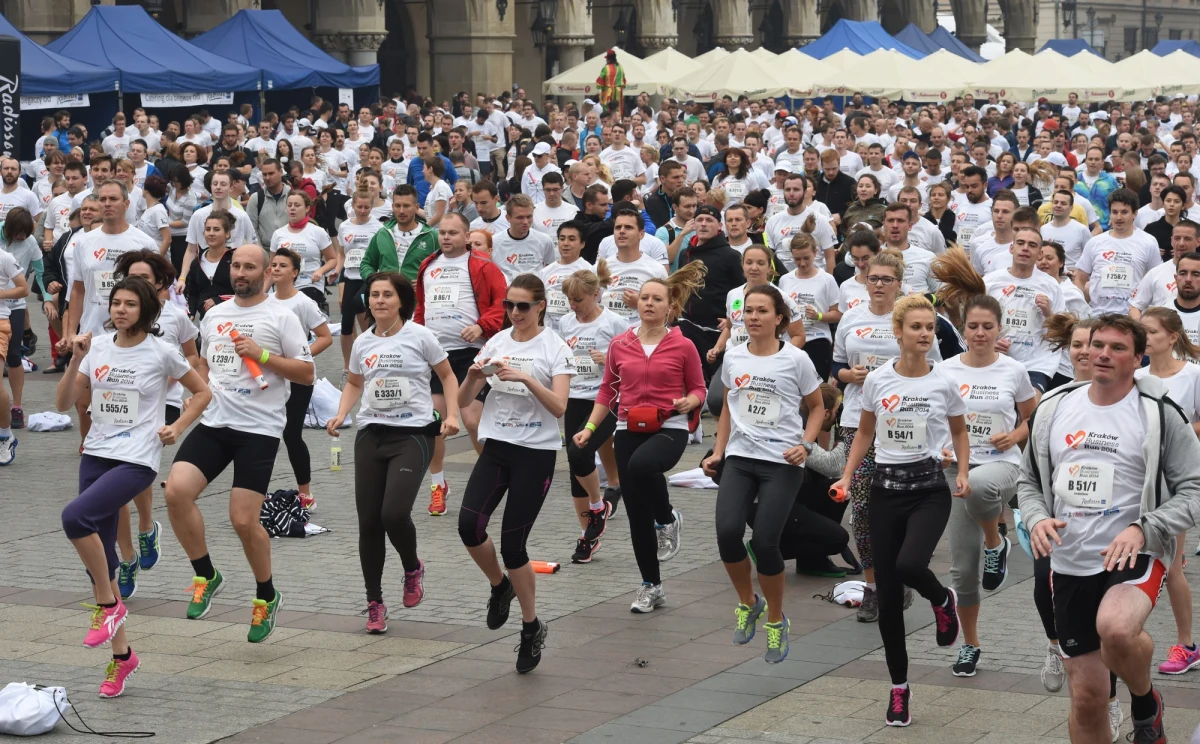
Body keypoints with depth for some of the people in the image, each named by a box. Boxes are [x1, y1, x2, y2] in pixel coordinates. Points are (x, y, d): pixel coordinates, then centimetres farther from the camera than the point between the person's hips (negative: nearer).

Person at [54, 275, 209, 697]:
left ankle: (109, 604, -10)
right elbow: (64, 404, 5)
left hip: (137, 460, -5)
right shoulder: (98, 348, 7)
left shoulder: (161, 353, -3)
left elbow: (202, 392, 10)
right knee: (101, 560, 5)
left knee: (75, 517, -29)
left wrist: (177, 428, -3)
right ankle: (121, 655, 17)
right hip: (96, 455, 5)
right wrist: (76, 361, -7)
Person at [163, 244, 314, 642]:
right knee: (176, 491, -16)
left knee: (244, 520, -7)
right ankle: (206, 576, 4)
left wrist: (262, 355, -14)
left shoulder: (281, 317, -2)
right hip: (213, 423, 5)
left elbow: (306, 372, -5)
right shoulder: (213, 315, 15)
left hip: (259, 429, -5)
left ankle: (267, 596, 18)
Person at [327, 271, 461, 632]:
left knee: (394, 514, -20)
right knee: (368, 521, 1)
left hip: (413, 434, -4)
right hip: (371, 436, 4)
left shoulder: (420, 336, -3)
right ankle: (374, 603, 15)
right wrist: (340, 415, 8)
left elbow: (447, 375, 8)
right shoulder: (362, 343, 9)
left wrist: (452, 414, -6)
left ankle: (413, 568, 14)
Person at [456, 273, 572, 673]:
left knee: (512, 543, -6)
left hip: (536, 453, -4)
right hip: (496, 448, 4)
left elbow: (559, 407, -15)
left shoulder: (555, 348, -4)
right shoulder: (496, 342, 8)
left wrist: (525, 377, -26)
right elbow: (463, 401, 7)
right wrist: (474, 376, -14)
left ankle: (532, 626, 13)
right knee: (469, 524, -17)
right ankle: (499, 586, 14)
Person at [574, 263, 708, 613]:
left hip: (669, 429, -4)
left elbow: (698, 388, 7)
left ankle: (668, 519, -7)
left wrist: (689, 401, -15)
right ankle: (651, 587, 20)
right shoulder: (620, 345, 5)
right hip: (628, 430, 4)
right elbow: (608, 390, 13)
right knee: (637, 513, 4)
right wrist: (590, 428, 6)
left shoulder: (683, 346, -2)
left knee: (641, 465, -37)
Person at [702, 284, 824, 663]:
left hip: (781, 462, -3)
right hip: (739, 458, 3)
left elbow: (817, 407, 7)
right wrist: (718, 451, 12)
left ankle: (775, 620, 15)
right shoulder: (733, 358, 6)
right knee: (727, 531, -17)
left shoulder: (796, 360, -4)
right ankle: (747, 603, 11)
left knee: (764, 543, -10)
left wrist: (805, 444, -8)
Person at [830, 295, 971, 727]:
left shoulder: (944, 384, -3)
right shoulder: (876, 381, -1)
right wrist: (846, 477, 2)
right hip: (886, 488, 2)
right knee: (888, 596, 2)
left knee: (909, 564, -30)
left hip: (929, 489, -2)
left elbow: (959, 432, 13)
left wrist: (963, 473, -2)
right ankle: (899, 687, 17)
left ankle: (942, 600, 8)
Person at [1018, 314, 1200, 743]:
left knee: (1115, 629, -36)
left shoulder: (1159, 414, -6)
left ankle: (1146, 702, -3)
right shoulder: (1054, 408, 6)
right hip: (1069, 564, 4)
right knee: (1086, 694, 7)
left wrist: (1143, 529, -21)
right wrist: (1037, 518, -7)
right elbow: (1029, 479, 15)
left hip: (1135, 558, -4)